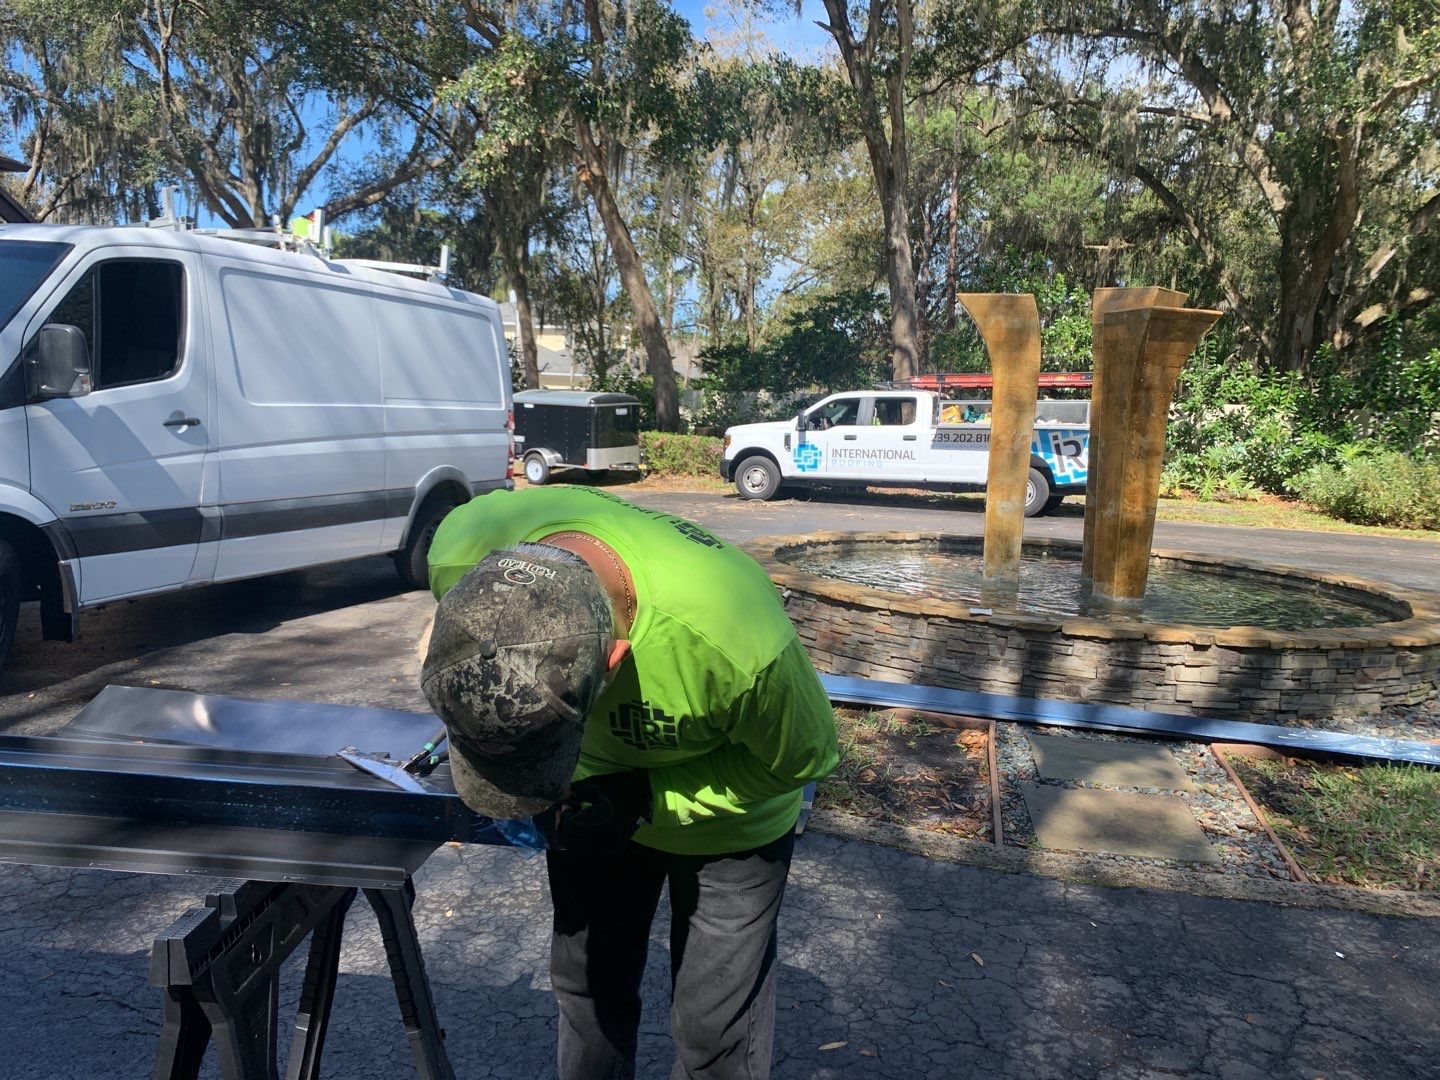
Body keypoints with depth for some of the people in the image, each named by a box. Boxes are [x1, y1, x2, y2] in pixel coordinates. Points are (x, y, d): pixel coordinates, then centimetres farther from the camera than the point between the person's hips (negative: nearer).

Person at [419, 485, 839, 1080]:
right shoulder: (462, 553, -32)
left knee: (713, 1030, 9)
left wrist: (648, 798, -29)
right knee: (587, 986, 22)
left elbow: (806, 755, -22)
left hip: (724, 812, -3)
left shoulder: (733, 639, -45)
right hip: (594, 800, 4)